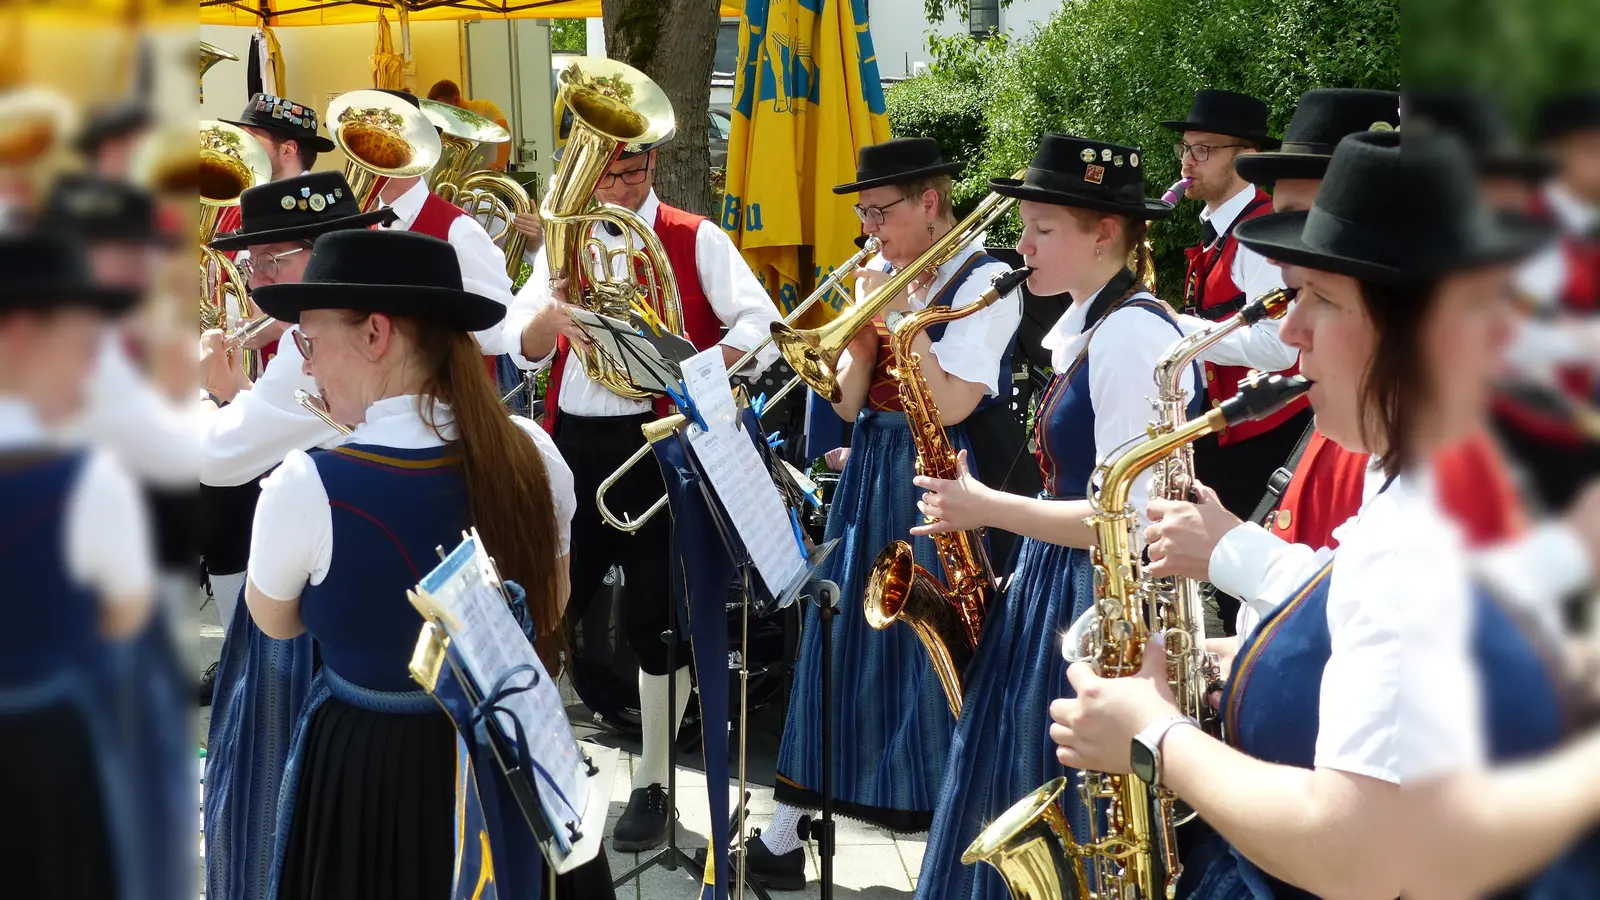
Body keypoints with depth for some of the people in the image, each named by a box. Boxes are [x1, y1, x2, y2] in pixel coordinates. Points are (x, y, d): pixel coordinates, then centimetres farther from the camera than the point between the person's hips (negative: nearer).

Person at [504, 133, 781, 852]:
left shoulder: (695, 239, 1)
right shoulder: (561, 243, 12)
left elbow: (759, 322, -10)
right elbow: (524, 349, 4)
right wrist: (553, 312, -19)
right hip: (570, 443, 4)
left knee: (659, 622, 2)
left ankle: (652, 786, 15)